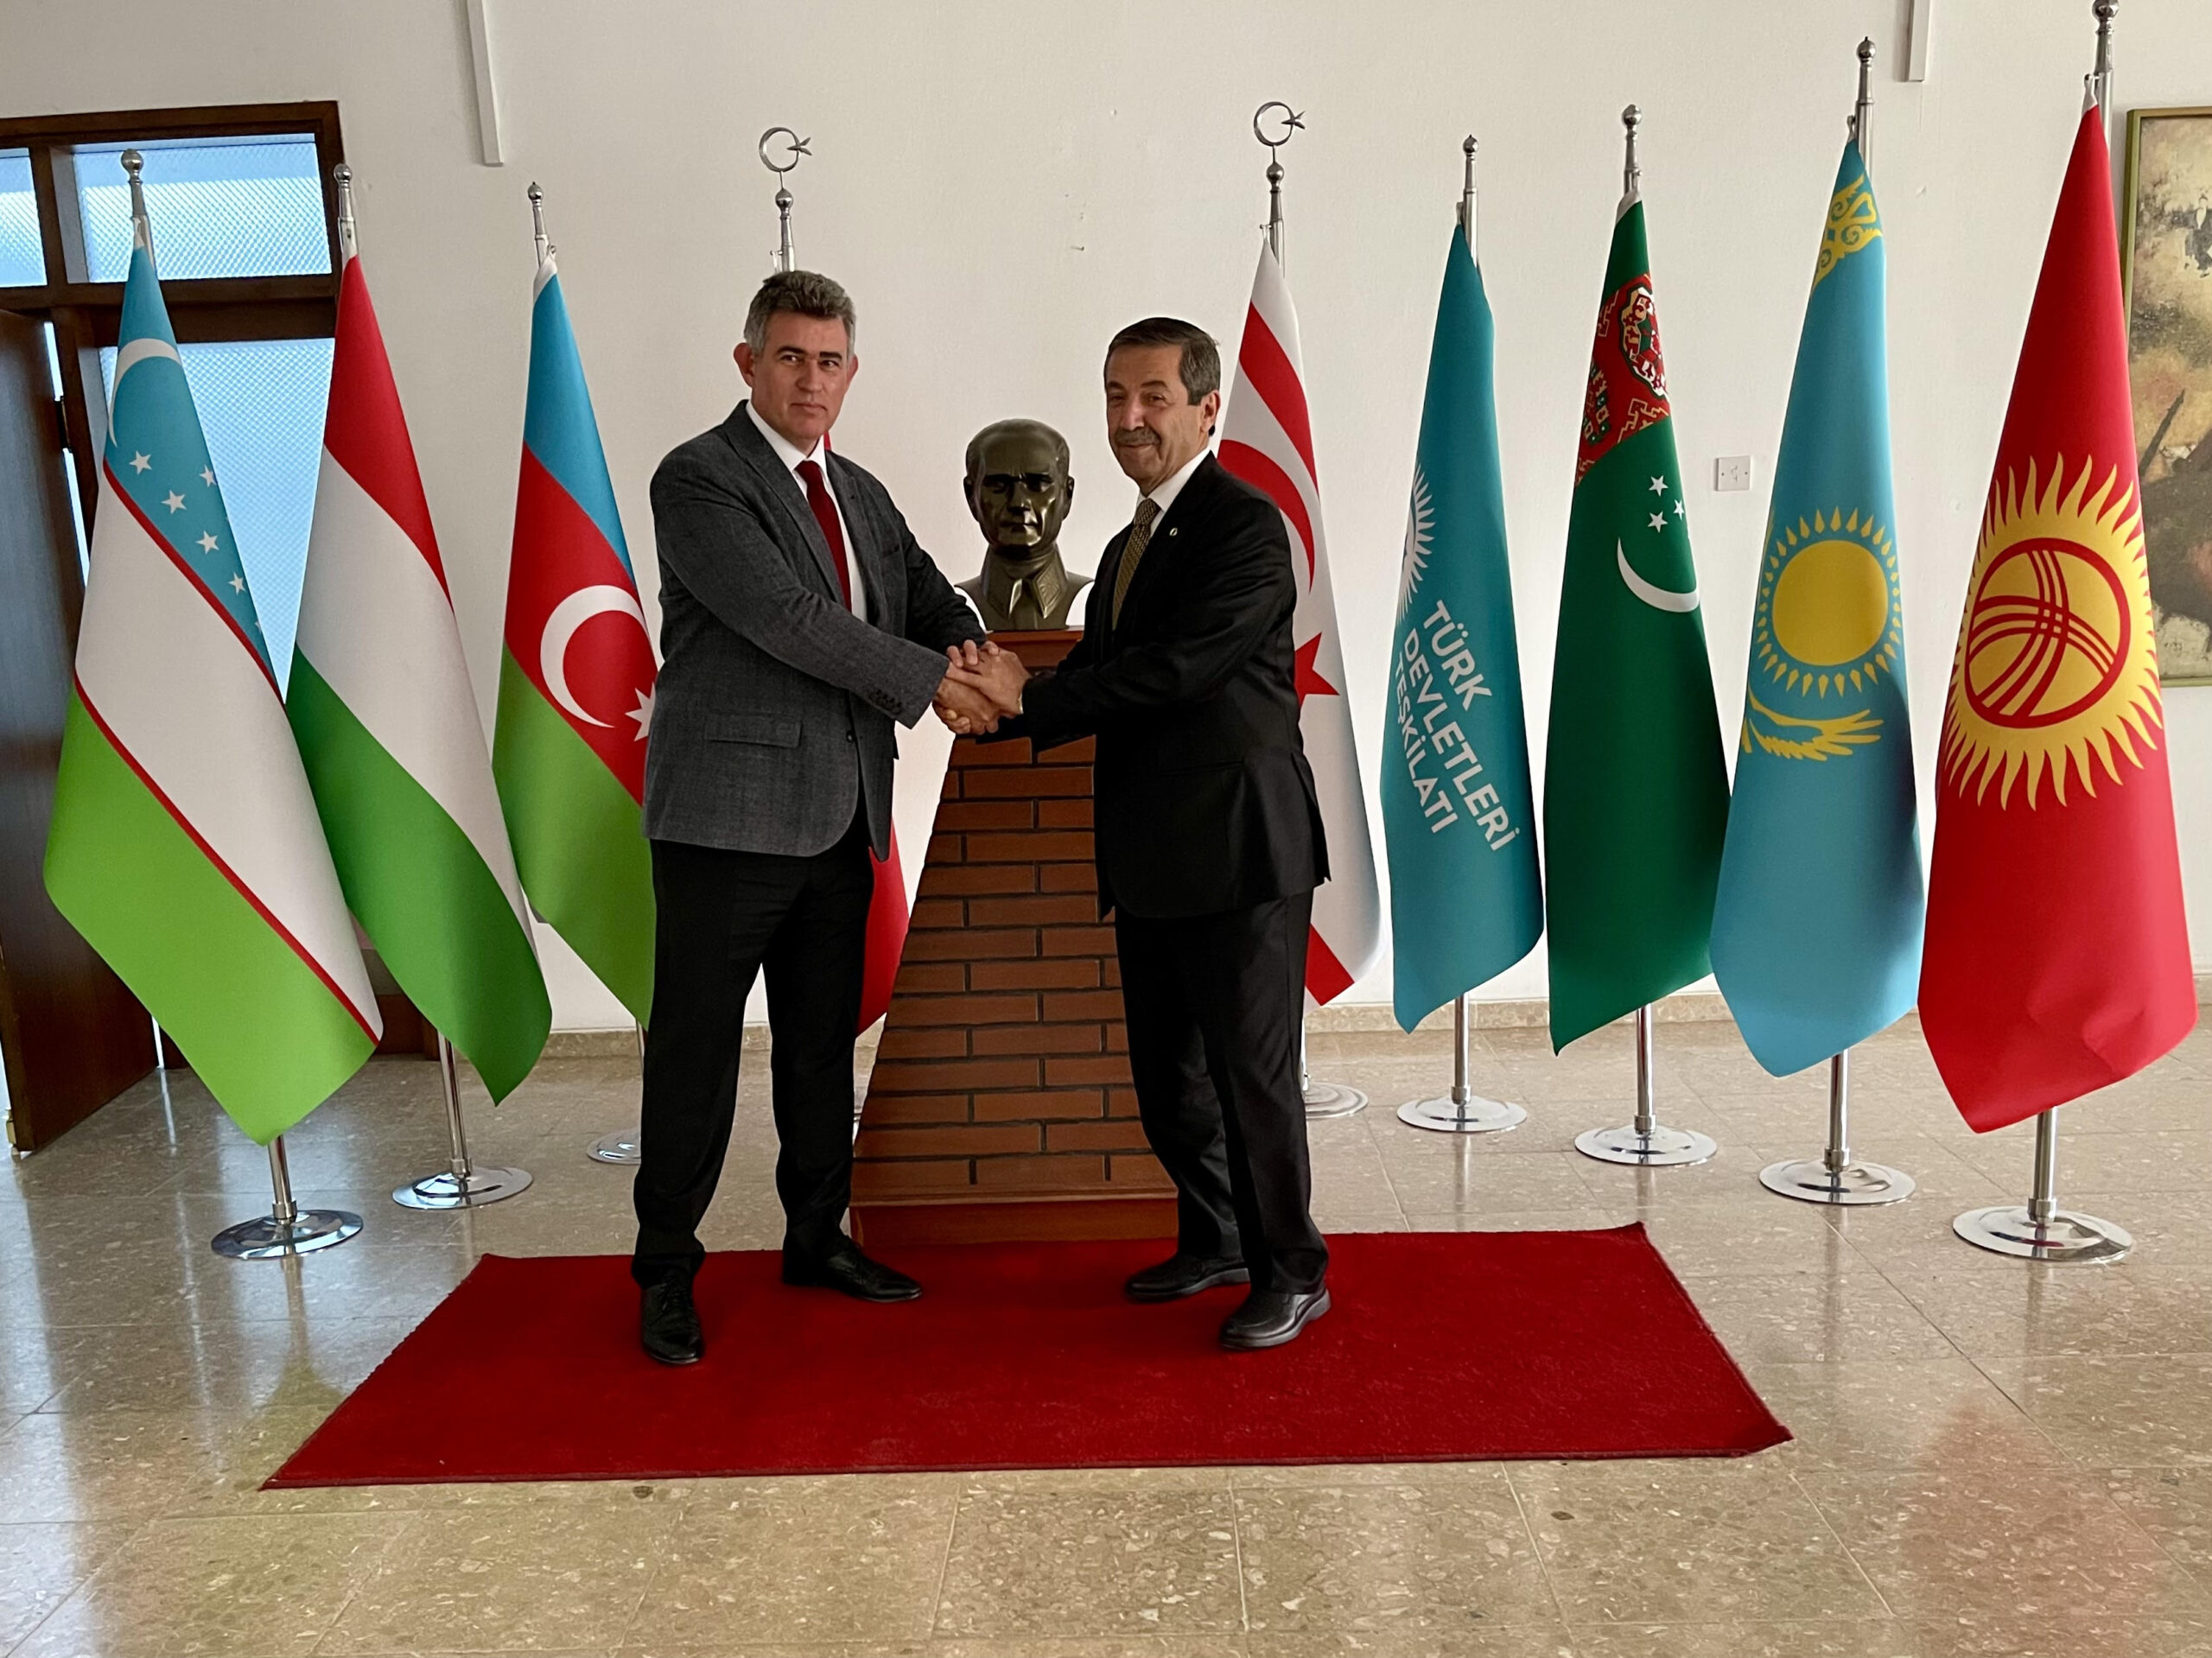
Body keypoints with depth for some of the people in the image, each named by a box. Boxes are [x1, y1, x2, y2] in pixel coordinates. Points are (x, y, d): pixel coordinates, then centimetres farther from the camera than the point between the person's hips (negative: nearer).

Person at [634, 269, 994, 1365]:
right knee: (696, 1048, 2)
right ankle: (666, 1272, 16)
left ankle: (817, 1237, 30)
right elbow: (784, 615, -17)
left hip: (840, 818, 7)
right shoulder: (698, 478, -7)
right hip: (728, 813, -7)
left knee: (824, 1045, 15)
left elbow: (926, 592, 20)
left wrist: (967, 648, -4)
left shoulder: (861, 496, 17)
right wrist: (929, 680, -14)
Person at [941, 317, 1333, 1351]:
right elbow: (1103, 678, 12)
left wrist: (1028, 699, -17)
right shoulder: (1129, 546, 18)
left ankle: (1292, 1272, 19)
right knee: (1165, 1072, 16)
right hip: (1152, 859, 9)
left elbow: (1177, 670, -21)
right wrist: (1003, 704, -9)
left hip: (1239, 849, -8)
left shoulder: (1246, 527, -11)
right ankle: (1215, 1240, 35)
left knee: (1251, 1069, 1)